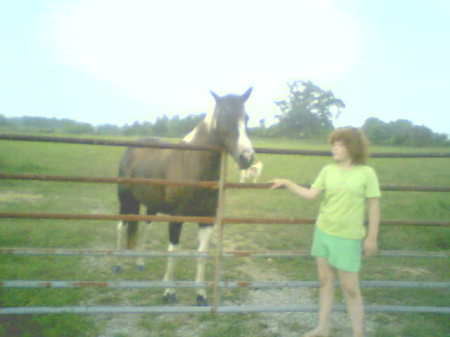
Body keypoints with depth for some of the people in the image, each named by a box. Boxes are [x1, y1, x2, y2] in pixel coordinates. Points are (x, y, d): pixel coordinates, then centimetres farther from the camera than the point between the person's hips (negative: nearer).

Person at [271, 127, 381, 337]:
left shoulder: (366, 173, -9)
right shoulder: (328, 170, 2)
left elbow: (374, 206, -6)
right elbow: (310, 194, 1)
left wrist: (372, 237, -6)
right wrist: (287, 184, -7)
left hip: (348, 237, -5)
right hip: (323, 232, 5)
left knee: (350, 288, 3)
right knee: (325, 282, 15)